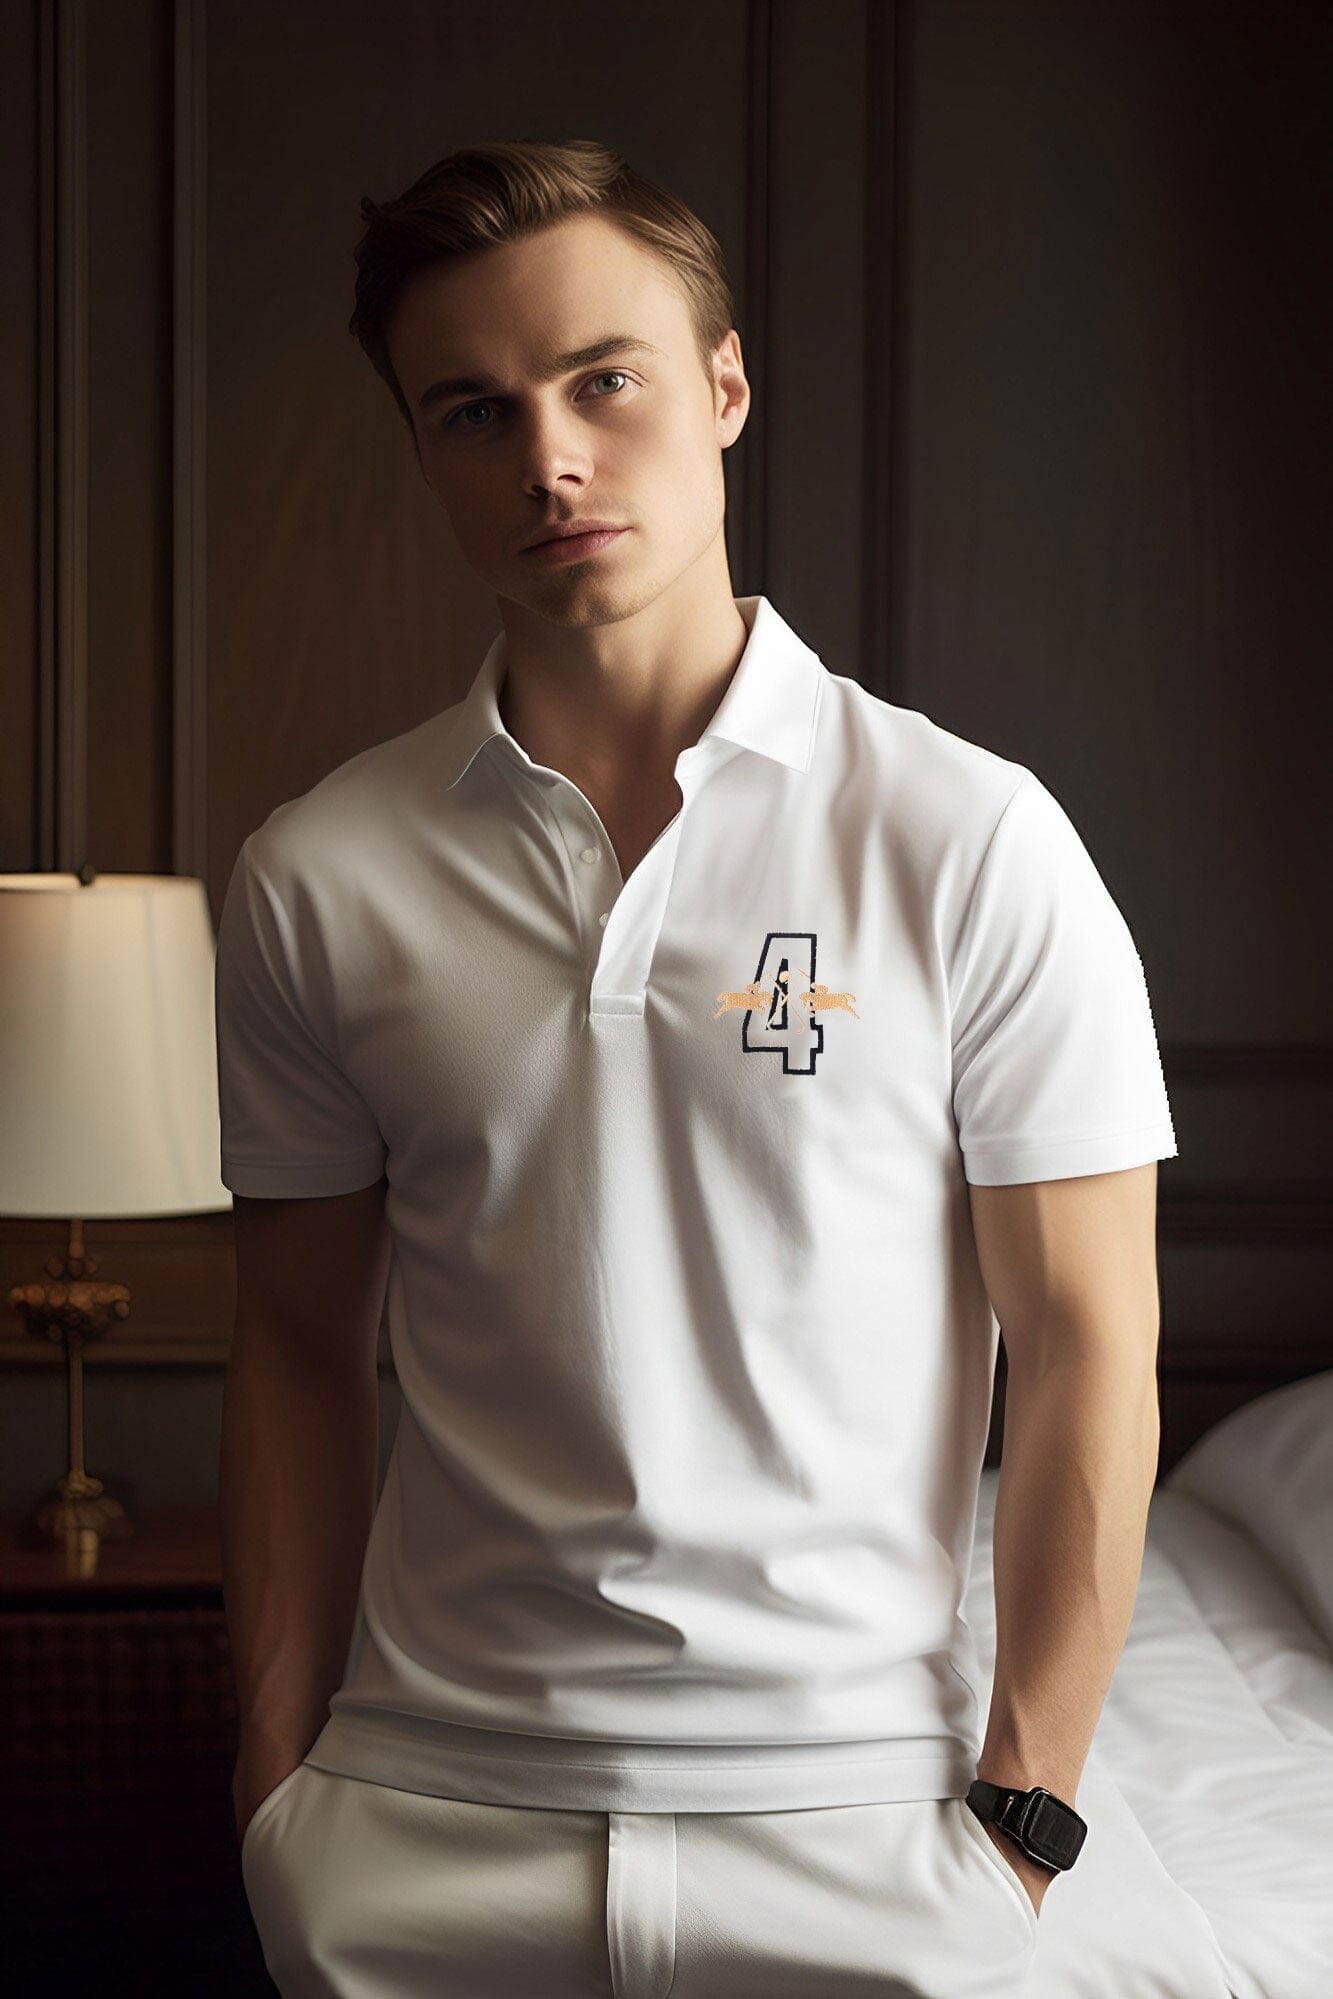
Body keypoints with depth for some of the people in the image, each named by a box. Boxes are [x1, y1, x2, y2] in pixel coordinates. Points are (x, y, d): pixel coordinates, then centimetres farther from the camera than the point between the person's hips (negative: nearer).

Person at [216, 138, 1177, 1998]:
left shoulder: (973, 845, -7)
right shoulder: (313, 880, -1)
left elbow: (1088, 1348, -5)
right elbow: (302, 1352, 6)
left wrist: (1025, 1807, -6)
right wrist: (276, 1779, 4)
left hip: (857, 1831, -1)